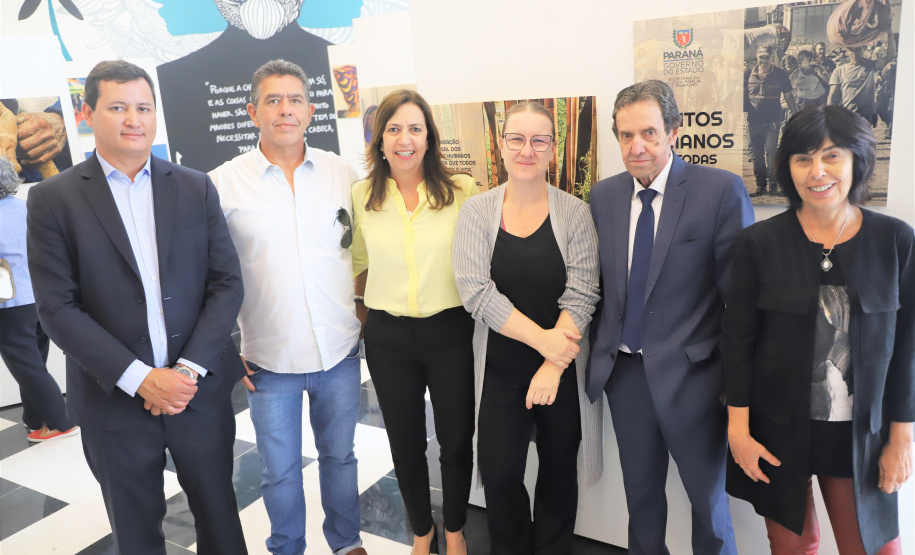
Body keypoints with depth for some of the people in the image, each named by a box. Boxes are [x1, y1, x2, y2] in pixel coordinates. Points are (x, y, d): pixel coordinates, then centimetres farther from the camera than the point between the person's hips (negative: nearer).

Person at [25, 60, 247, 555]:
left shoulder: (195, 188, 2)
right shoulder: (52, 199, -4)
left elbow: (227, 283, -1)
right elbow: (57, 308, -8)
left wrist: (190, 369, -12)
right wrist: (139, 378, -15)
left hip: (201, 391, 2)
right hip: (114, 401, -1)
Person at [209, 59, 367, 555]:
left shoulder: (342, 173, 1)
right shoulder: (224, 182, -6)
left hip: (340, 350, 2)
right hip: (269, 359, -1)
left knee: (339, 455, 19)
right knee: (280, 470, 14)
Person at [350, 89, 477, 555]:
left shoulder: (463, 191, -6)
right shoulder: (362, 196, 0)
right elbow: (360, 265, 10)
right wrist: (368, 311, 11)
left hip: (449, 331, -1)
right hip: (388, 337, 2)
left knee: (456, 442, 11)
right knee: (406, 445, 15)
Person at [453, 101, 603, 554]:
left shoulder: (574, 213, -3)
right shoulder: (477, 212, -3)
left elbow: (581, 295, -9)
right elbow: (475, 291, -13)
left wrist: (553, 366, -18)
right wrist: (542, 339, -18)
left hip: (562, 369, 0)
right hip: (500, 369, 0)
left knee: (558, 469, 15)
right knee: (499, 475, 5)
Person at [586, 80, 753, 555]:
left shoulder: (721, 190, -12)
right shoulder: (602, 196, 1)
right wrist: (600, 349, 4)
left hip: (689, 372, -3)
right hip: (622, 369, 4)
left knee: (708, 494, 16)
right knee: (640, 490, 22)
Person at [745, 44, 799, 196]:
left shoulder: (780, 74, 2)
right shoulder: (748, 73, 4)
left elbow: (788, 96, 8)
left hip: (773, 120, -2)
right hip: (754, 120, 2)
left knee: (771, 151, -11)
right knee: (757, 154, 5)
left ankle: (773, 182, 3)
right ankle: (760, 185, 15)